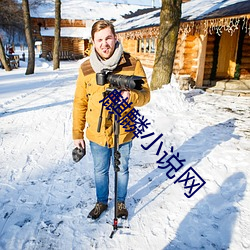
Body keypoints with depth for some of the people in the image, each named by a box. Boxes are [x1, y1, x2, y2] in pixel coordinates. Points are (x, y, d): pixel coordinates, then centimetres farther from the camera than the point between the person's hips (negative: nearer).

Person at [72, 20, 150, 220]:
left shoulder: (133, 64, -11)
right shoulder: (86, 68, -6)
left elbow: (145, 95, -9)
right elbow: (80, 103, 0)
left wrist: (131, 96, -32)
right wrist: (77, 134, 2)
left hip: (123, 132, -1)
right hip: (97, 134, 2)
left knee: (122, 170, 19)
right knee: (100, 171, 20)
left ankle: (121, 202, 45)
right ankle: (101, 202, 46)